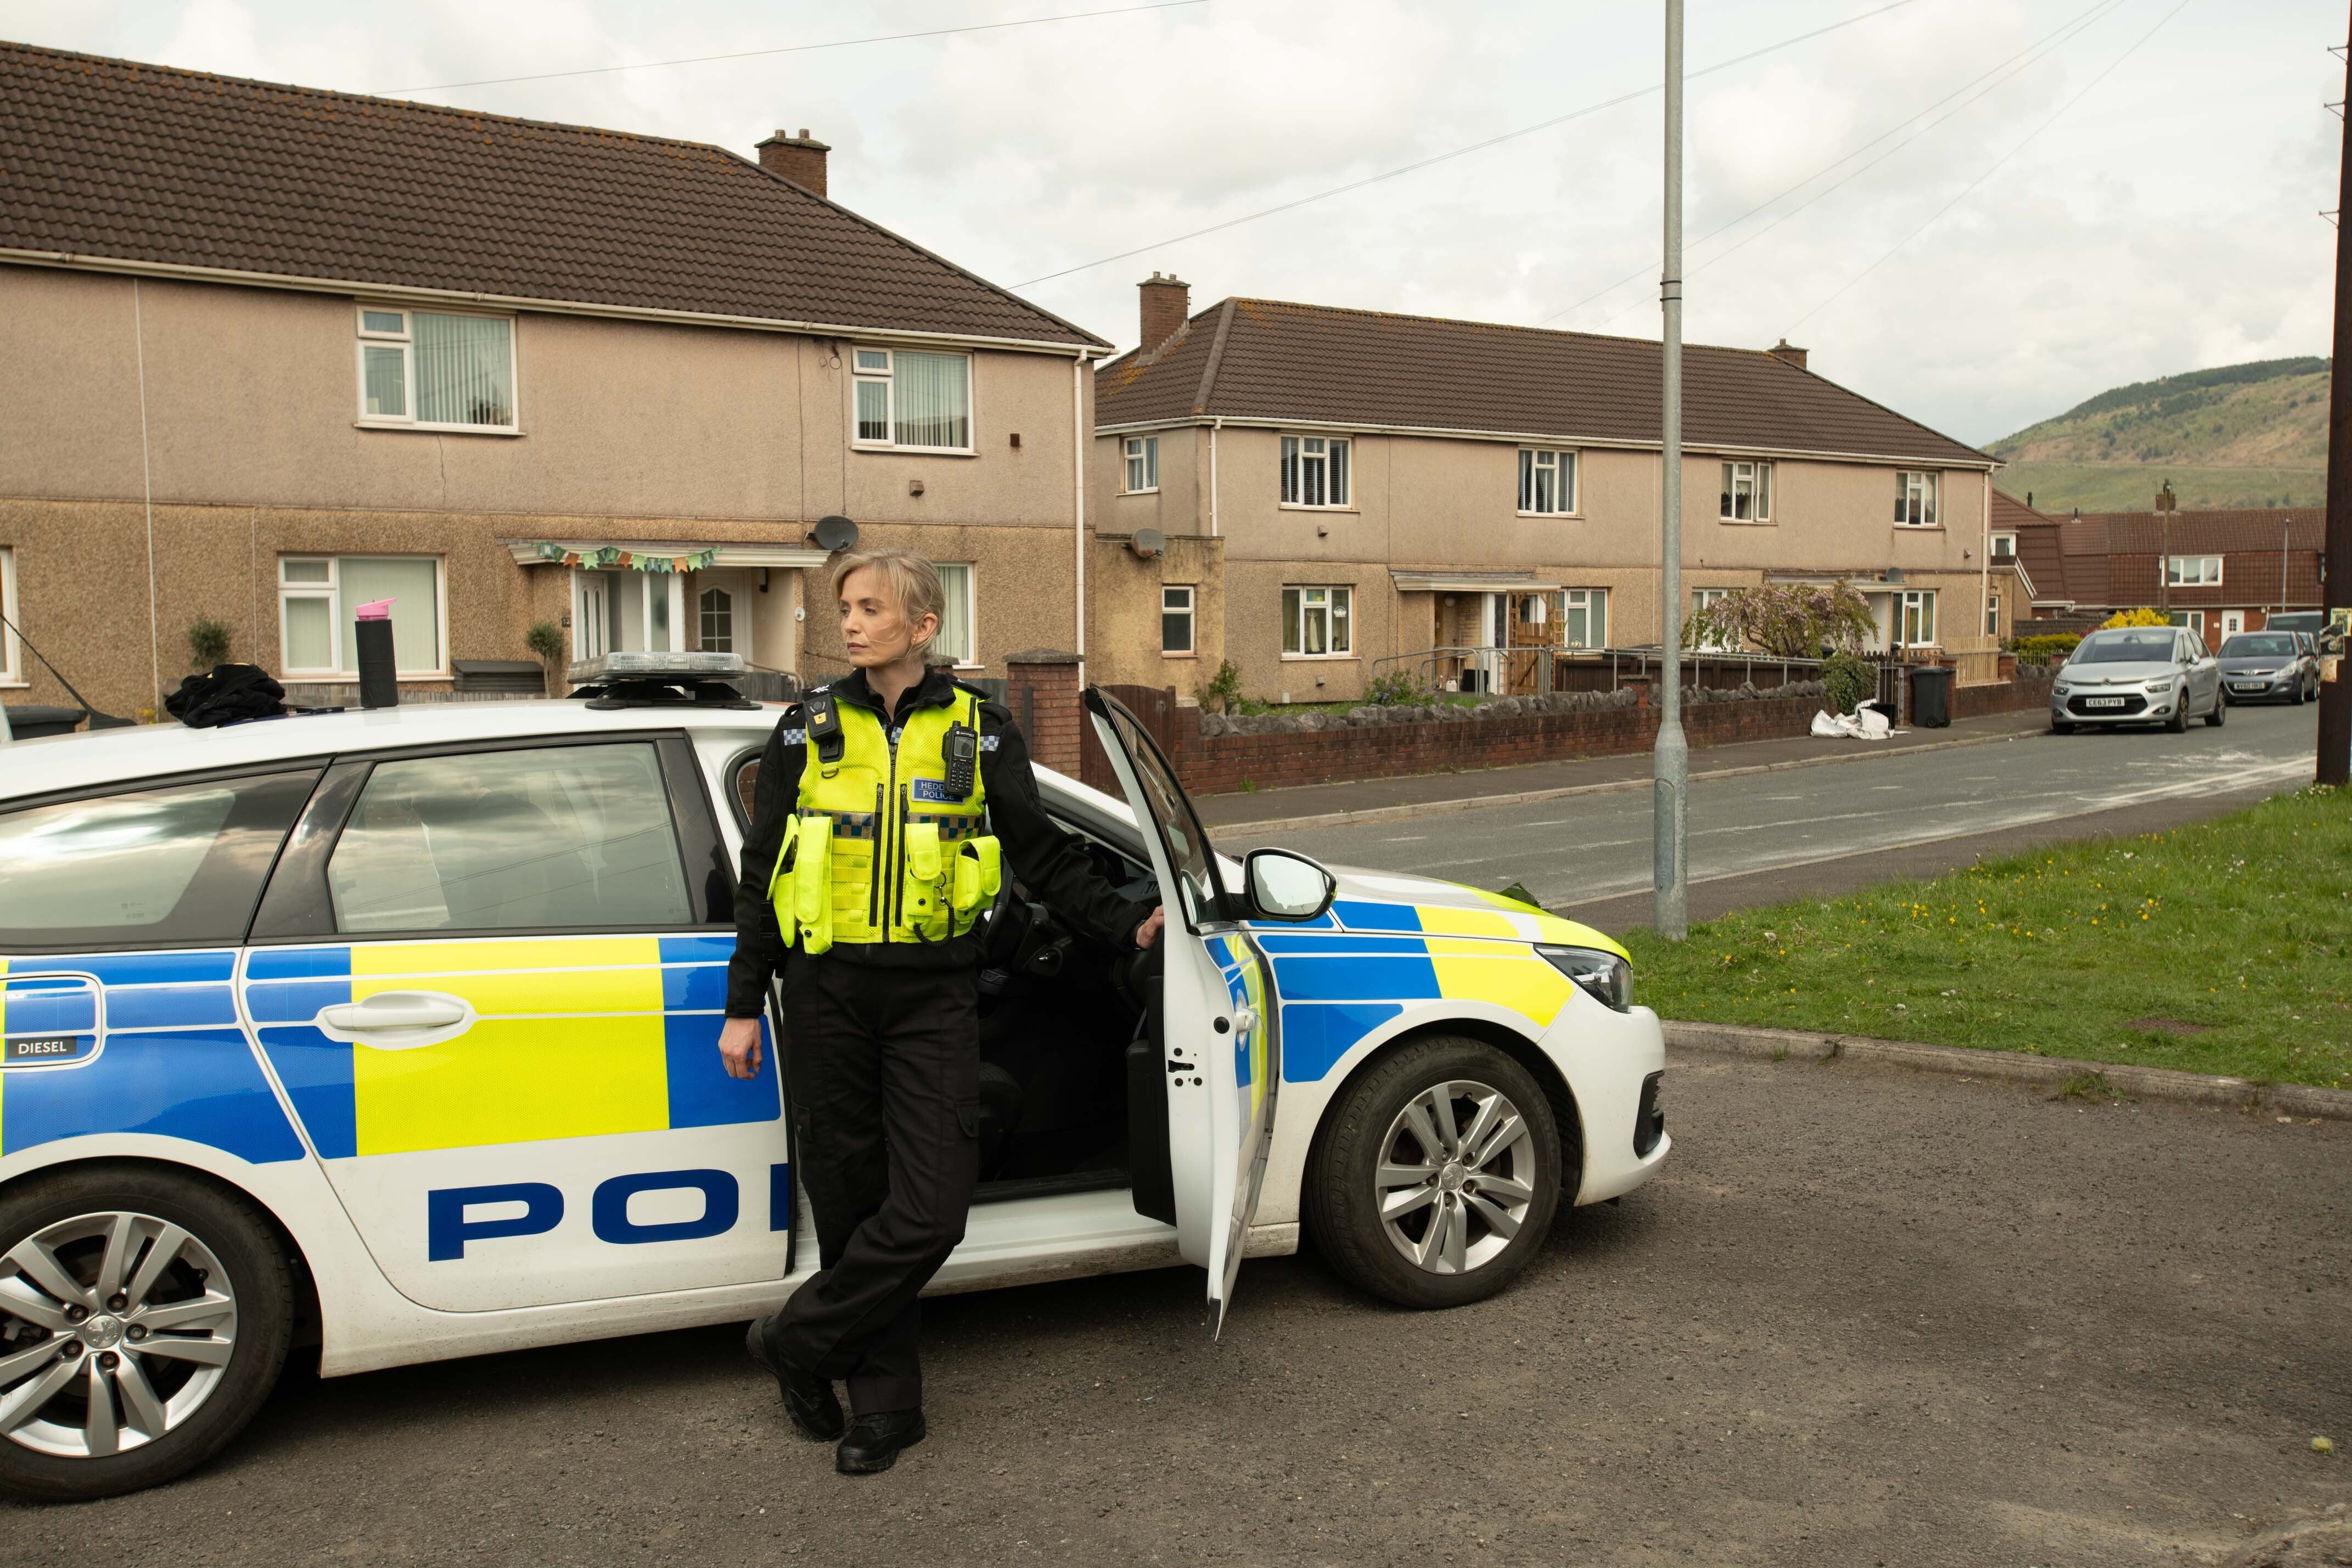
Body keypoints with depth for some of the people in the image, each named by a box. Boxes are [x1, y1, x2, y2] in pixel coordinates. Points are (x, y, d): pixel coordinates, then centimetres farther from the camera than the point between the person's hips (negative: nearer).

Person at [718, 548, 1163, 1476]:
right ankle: (885, 1404, 20)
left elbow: (1042, 856, 8)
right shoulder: (809, 729, 6)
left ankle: (796, 1344, 13)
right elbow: (761, 873, 9)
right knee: (850, 1199, 5)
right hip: (829, 993, 1)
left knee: (930, 1208, -8)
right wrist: (743, 1006, 6)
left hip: (935, 995, -1)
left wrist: (1127, 927, -2)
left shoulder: (978, 732, 4)